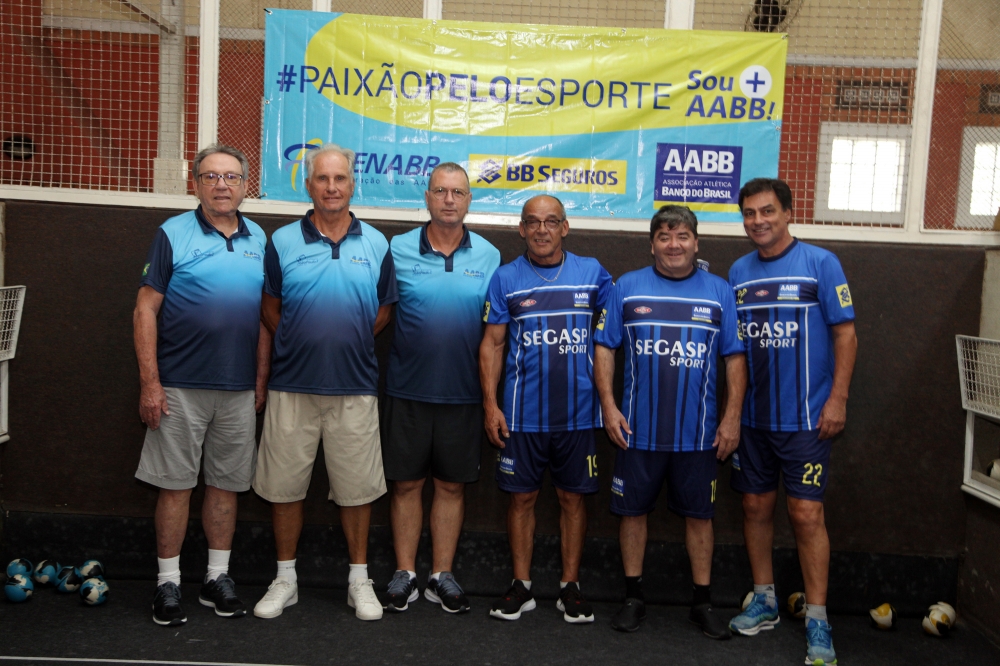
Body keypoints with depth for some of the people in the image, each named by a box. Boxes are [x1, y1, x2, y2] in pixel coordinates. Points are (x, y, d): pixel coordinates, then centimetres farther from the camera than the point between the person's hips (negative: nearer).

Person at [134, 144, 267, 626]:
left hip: (239, 388, 4)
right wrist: (150, 383, -11)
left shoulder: (258, 239, 10)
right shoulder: (173, 235, -2)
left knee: (227, 484, 11)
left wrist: (261, 376, 10)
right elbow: (146, 310, -5)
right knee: (175, 486, 4)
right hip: (181, 385, -3)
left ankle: (218, 578, 24)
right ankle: (168, 583, 17)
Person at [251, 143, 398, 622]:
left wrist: (349, 344, 4)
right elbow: (269, 308, 8)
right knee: (284, 486, 8)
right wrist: (302, 345, 3)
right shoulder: (283, 241, 3)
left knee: (357, 488, 8)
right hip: (291, 385, 0)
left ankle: (359, 581, 24)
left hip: (355, 388, 0)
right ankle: (285, 580, 26)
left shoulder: (376, 245, 5)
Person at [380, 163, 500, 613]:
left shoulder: (489, 255, 3)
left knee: (452, 486, 10)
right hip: (408, 390, -1)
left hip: (464, 393, 1)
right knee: (406, 483, 8)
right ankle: (405, 574, 22)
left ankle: (442, 576, 23)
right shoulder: (397, 250, -1)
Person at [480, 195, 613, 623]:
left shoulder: (592, 272, 5)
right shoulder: (506, 278, 4)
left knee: (573, 497, 8)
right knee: (522, 497, 7)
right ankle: (521, 586, 21)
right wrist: (490, 404, -4)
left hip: (578, 412, 0)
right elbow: (492, 344, 4)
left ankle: (570, 587, 22)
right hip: (522, 414, 0)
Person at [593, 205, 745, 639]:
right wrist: (609, 406, -5)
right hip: (637, 428, 0)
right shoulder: (627, 287, 3)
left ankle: (703, 603, 25)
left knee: (699, 515, 10)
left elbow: (735, 358, 4)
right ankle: (634, 598, 24)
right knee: (633, 510, 8)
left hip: (698, 432, 0)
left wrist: (732, 416, -2)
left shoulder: (719, 292, 5)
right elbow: (604, 347, 3)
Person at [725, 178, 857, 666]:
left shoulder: (820, 263, -4)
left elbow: (845, 333, -5)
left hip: (804, 417, -5)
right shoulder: (738, 272, 8)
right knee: (756, 507, 12)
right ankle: (764, 601, 28)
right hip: (752, 417, 5)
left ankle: (816, 620, 9)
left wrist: (837, 399, -11)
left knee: (806, 514, -3)